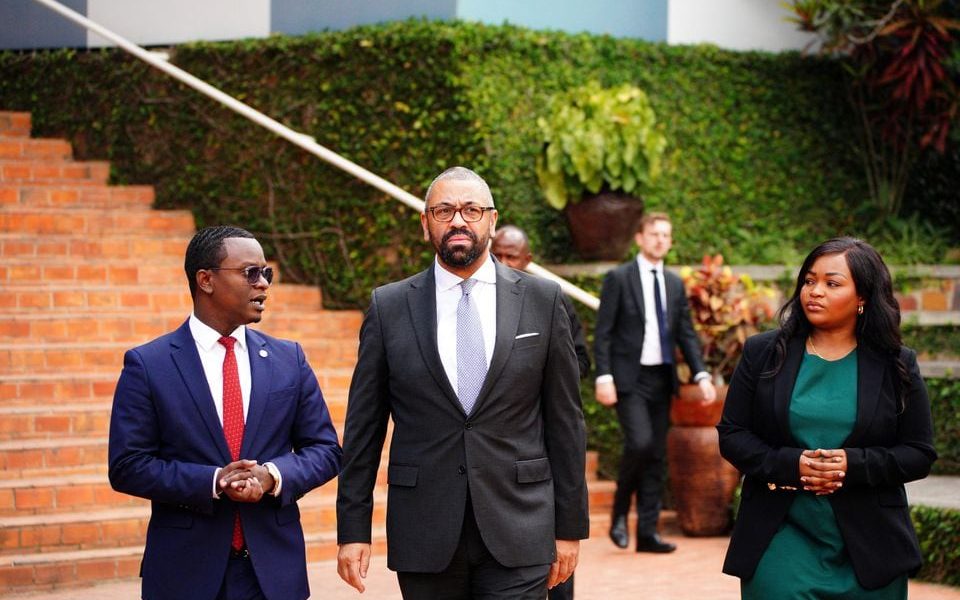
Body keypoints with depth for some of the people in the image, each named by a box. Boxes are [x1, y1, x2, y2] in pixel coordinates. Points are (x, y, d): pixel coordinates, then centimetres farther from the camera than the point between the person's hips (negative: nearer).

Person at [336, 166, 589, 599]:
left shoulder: (542, 300, 3)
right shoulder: (389, 307, 4)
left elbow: (565, 420, 5)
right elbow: (363, 427, 5)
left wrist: (570, 526, 4)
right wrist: (353, 530, 1)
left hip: (517, 533, 0)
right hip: (425, 539, 1)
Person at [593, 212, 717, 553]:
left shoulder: (675, 284, 14)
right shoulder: (619, 279, -2)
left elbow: (686, 333, 13)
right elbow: (603, 333, -6)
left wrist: (701, 375, 0)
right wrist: (604, 377, -15)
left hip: (662, 379, 6)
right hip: (629, 379, -6)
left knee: (656, 456, 5)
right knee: (640, 443, -20)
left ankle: (647, 533, 9)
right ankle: (620, 512, 1)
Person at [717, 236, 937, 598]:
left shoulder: (896, 366, 4)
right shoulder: (763, 354, 5)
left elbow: (920, 453, 2)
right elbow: (731, 434, 3)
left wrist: (853, 464, -15)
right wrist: (789, 464, -14)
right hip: (782, 541, 0)